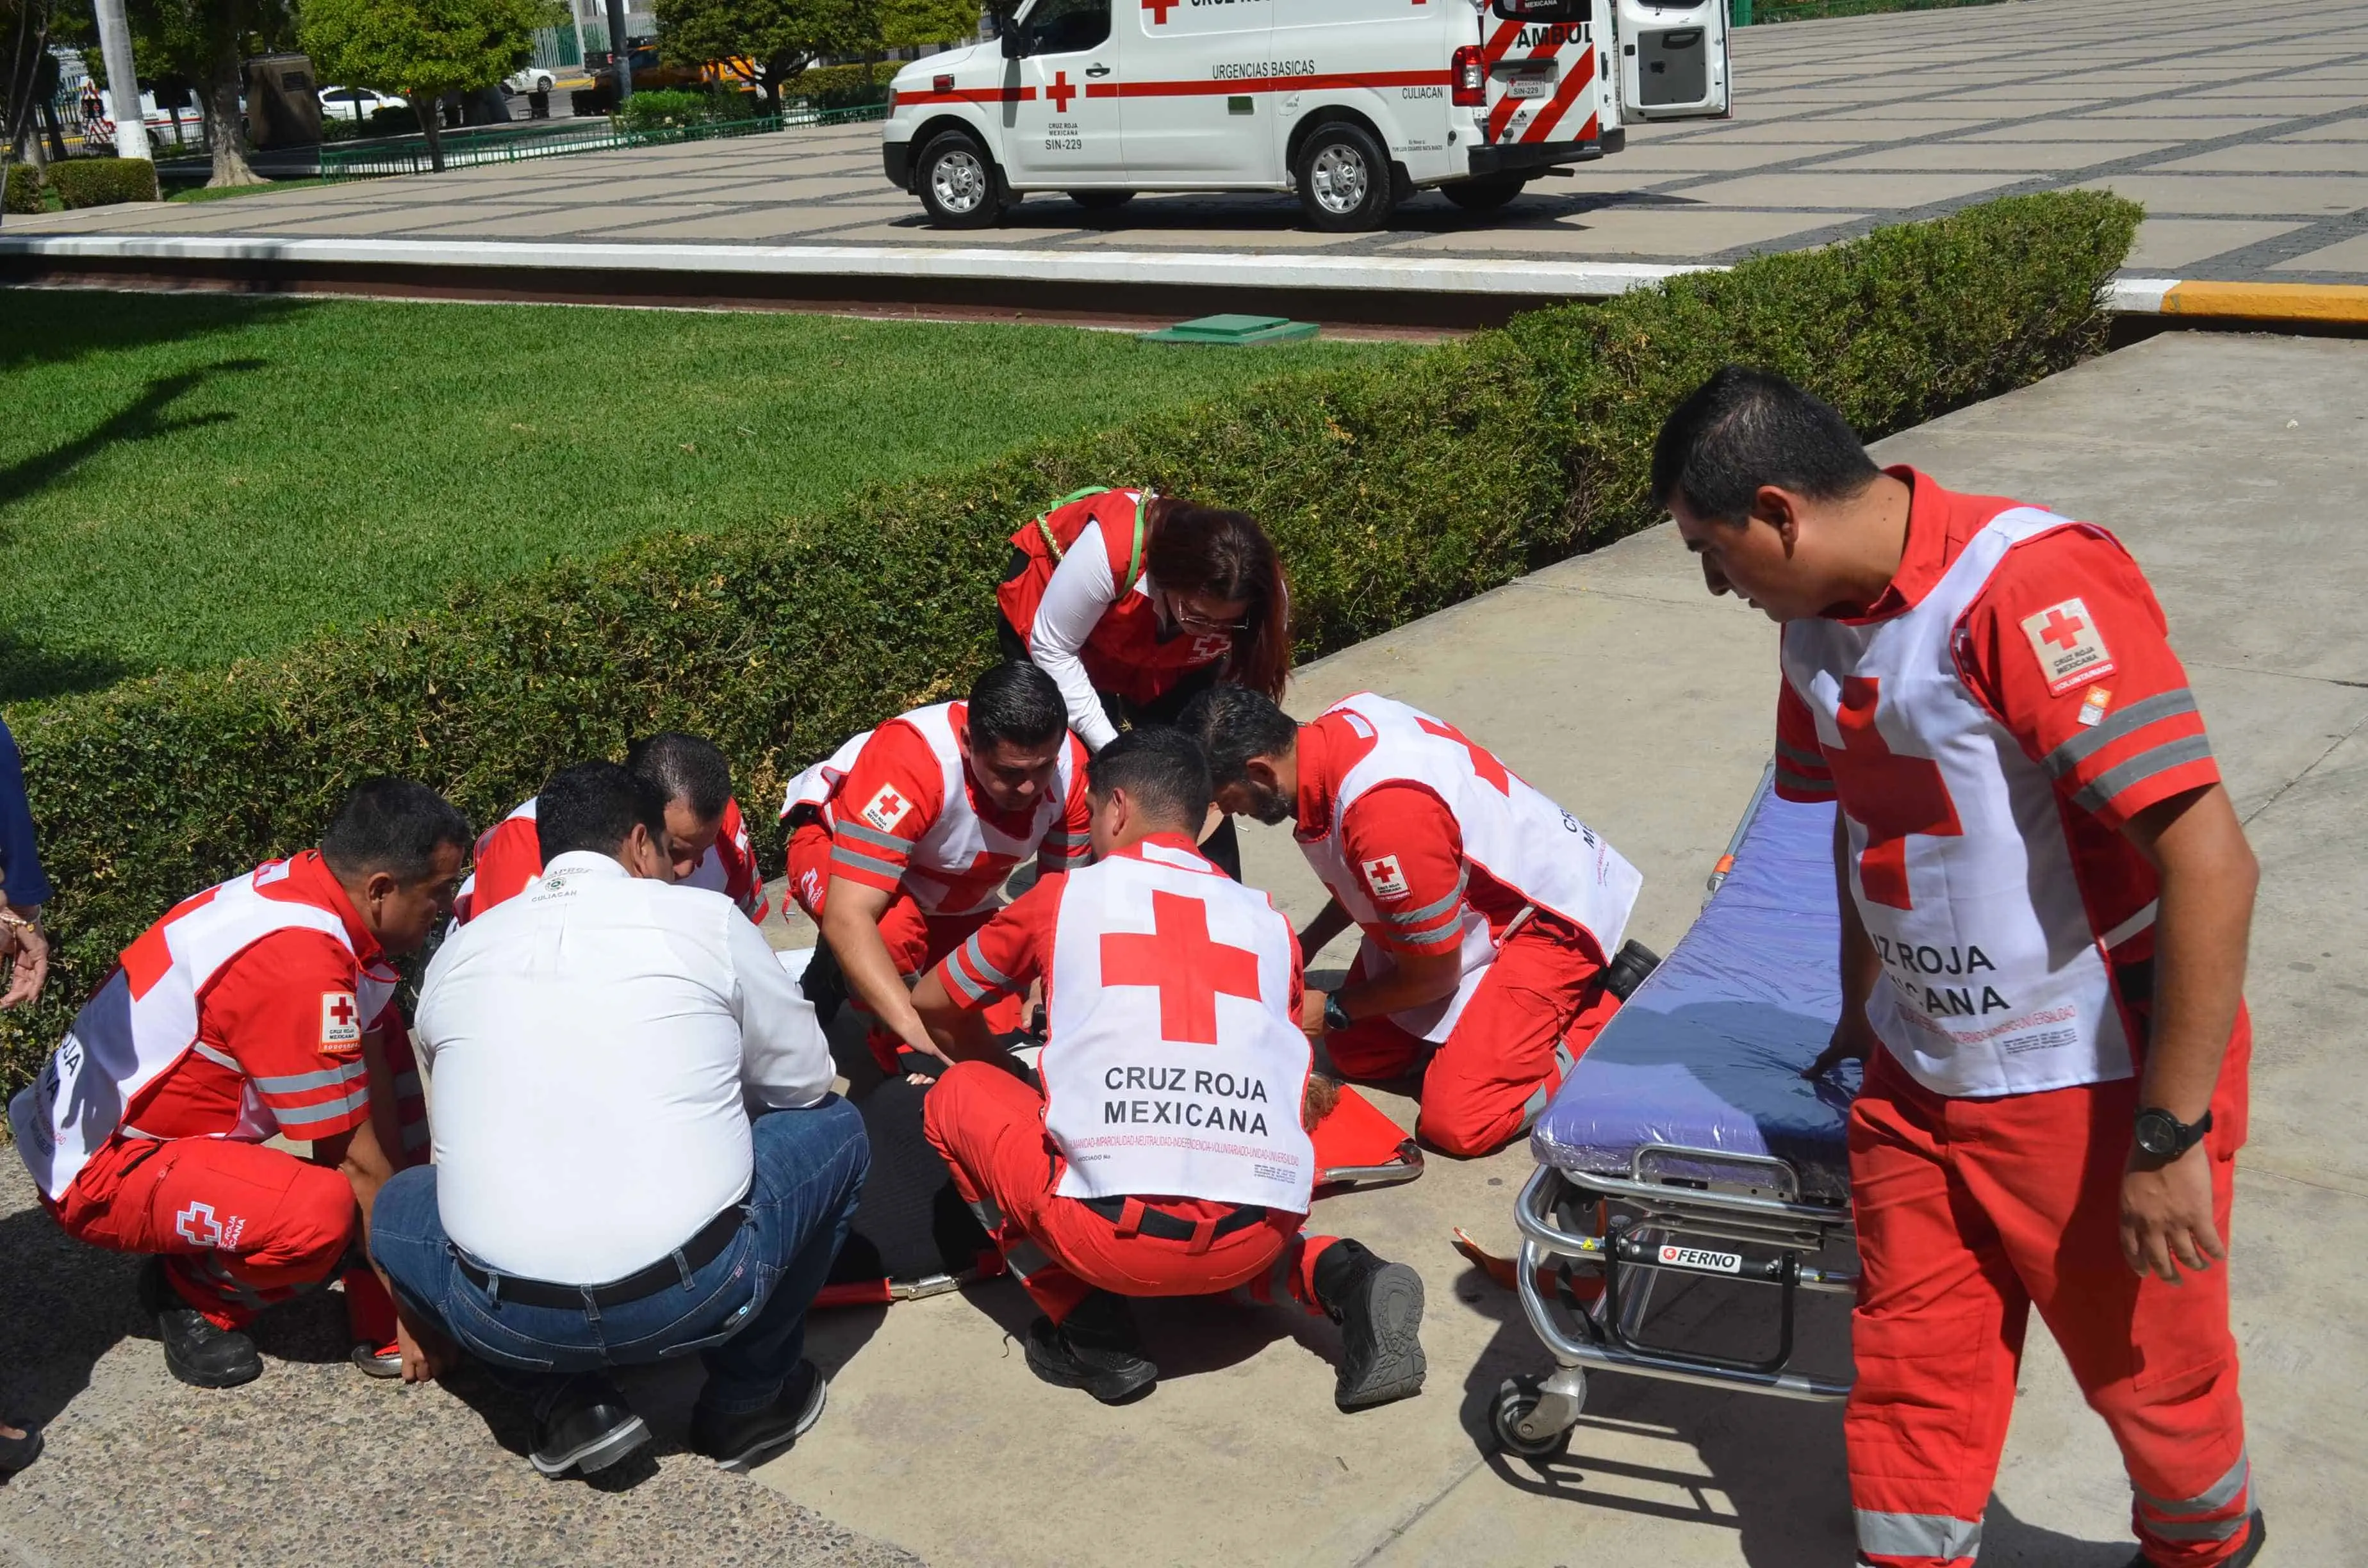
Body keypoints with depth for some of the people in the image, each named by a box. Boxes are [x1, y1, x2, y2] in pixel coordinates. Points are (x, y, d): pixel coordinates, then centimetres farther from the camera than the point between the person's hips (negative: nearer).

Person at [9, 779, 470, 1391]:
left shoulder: (306, 882, -4)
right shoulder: (298, 961, -30)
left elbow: (374, 1066, -1)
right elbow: (354, 1161, -22)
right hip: (98, 1166, -10)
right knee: (320, 1209, -35)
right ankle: (196, 1295, -1)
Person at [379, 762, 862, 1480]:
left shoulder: (458, 950, 12)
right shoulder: (704, 919, 2)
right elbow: (805, 1080, 12)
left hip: (504, 1323, 2)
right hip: (697, 1295, -2)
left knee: (397, 1206, 33)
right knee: (834, 1128, 23)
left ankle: (568, 1406, 17)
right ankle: (747, 1400, 24)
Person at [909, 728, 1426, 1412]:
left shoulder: (1063, 895, 13)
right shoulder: (1267, 921, 19)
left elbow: (931, 1001, 29)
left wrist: (988, 1065, 50)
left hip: (1112, 1233, -4)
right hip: (1256, 1238, 4)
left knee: (958, 1096, 21)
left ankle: (1091, 1333, 11)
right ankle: (1342, 1280, 8)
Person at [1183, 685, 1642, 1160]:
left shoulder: (1384, 812, -37)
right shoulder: (1335, 727, -11)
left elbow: (1431, 975, -21)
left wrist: (1331, 1012, -6)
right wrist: (1305, 945, 5)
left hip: (1548, 917, -9)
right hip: (1479, 900, 9)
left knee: (1457, 1122, -18)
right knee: (1357, 1055, 9)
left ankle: (1613, 1016, 1)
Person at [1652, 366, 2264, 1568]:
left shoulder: (2031, 587, -26)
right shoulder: (1820, 621, 1)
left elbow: (2210, 863, -27)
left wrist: (2169, 1140, -24)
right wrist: (1863, 1012, 27)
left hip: (2096, 1089, -6)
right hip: (1919, 1082, 6)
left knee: (2150, 1372, 16)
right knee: (1909, 1380, 13)